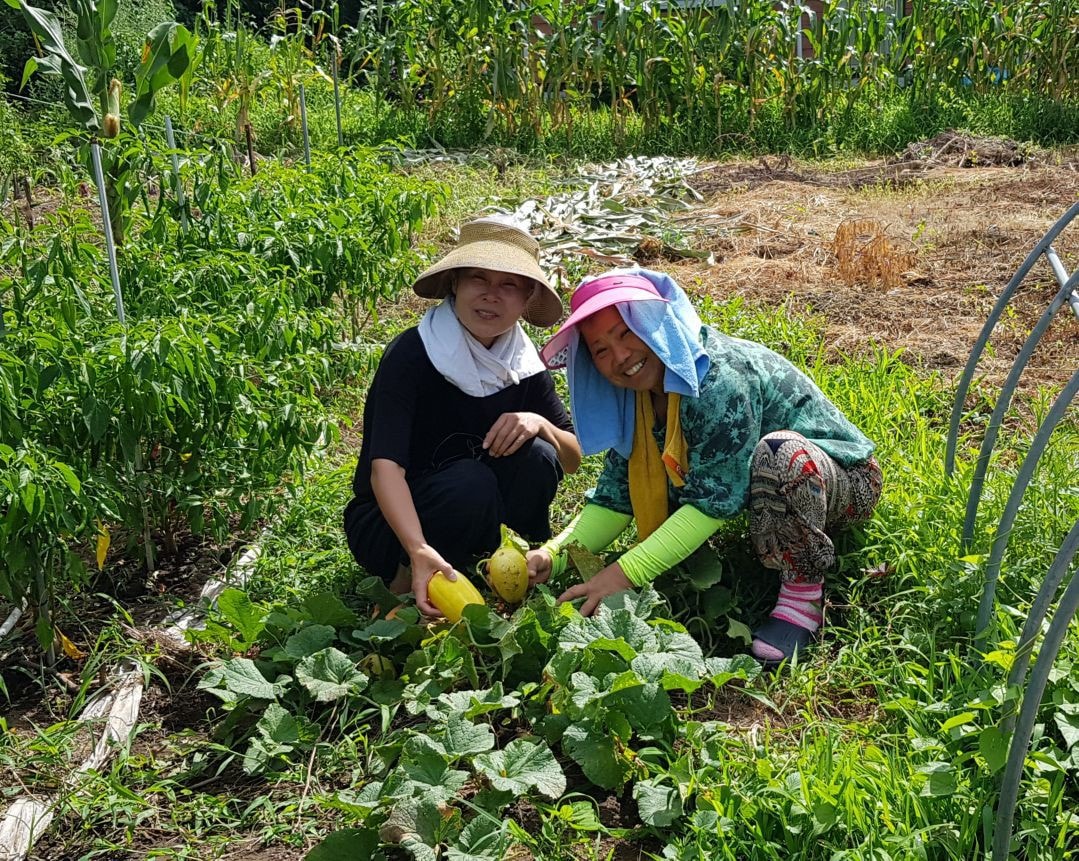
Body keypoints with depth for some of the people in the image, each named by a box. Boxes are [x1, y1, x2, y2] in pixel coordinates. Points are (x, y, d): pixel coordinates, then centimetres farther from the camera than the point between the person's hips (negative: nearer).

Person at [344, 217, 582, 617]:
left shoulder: (525, 366, -5)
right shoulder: (411, 355, -22)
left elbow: (573, 459, -1)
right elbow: (385, 466, -31)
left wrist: (540, 423, -24)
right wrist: (420, 550, -48)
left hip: (479, 515, 5)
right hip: (389, 521, -4)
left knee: (536, 457, -22)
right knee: (470, 482, -34)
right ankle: (411, 582, -9)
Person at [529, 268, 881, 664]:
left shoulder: (718, 377, -30)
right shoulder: (634, 399, -5)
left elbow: (713, 500, -32)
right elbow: (615, 498, -7)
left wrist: (625, 572, -34)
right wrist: (553, 555, -23)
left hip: (844, 481, -8)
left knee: (778, 452, -38)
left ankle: (802, 593, -19)